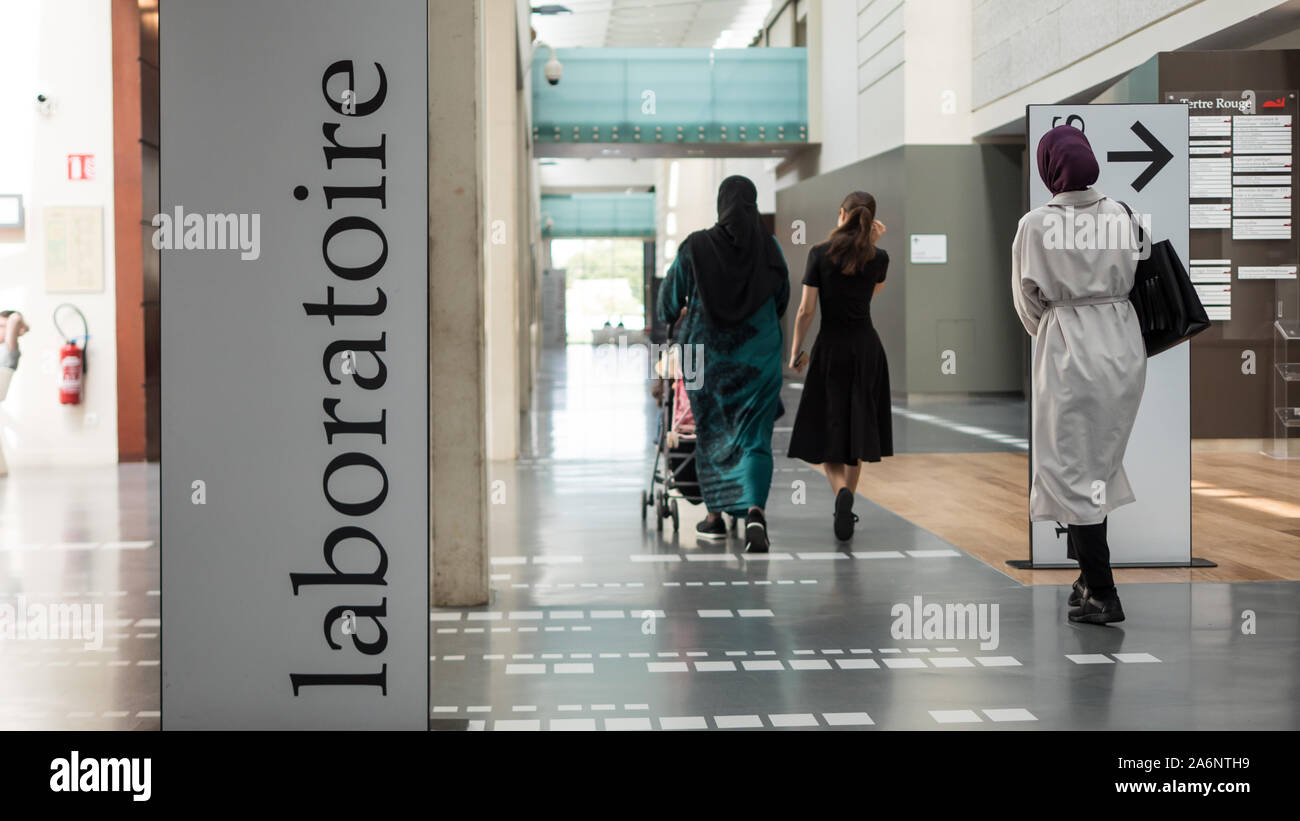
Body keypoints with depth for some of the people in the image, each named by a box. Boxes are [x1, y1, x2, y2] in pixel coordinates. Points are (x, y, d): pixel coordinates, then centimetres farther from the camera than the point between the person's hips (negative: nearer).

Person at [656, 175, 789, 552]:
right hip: (759, 354, 0)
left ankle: (715, 515, 23)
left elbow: (670, 299, 5)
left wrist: (669, 319, 28)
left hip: (707, 351, 0)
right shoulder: (769, 247, -3)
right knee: (755, 437, 0)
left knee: (711, 433, 16)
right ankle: (755, 512, -22)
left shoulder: (695, 246, -6)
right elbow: (782, 298, 11)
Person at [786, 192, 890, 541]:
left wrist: (796, 350, 3)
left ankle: (841, 492, -22)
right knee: (857, 429, 11)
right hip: (866, 348, 2)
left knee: (828, 430, 4)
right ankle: (846, 510, 14)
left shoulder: (820, 253, -8)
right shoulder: (879, 258, -3)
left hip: (830, 348, -2)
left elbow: (806, 310, -8)